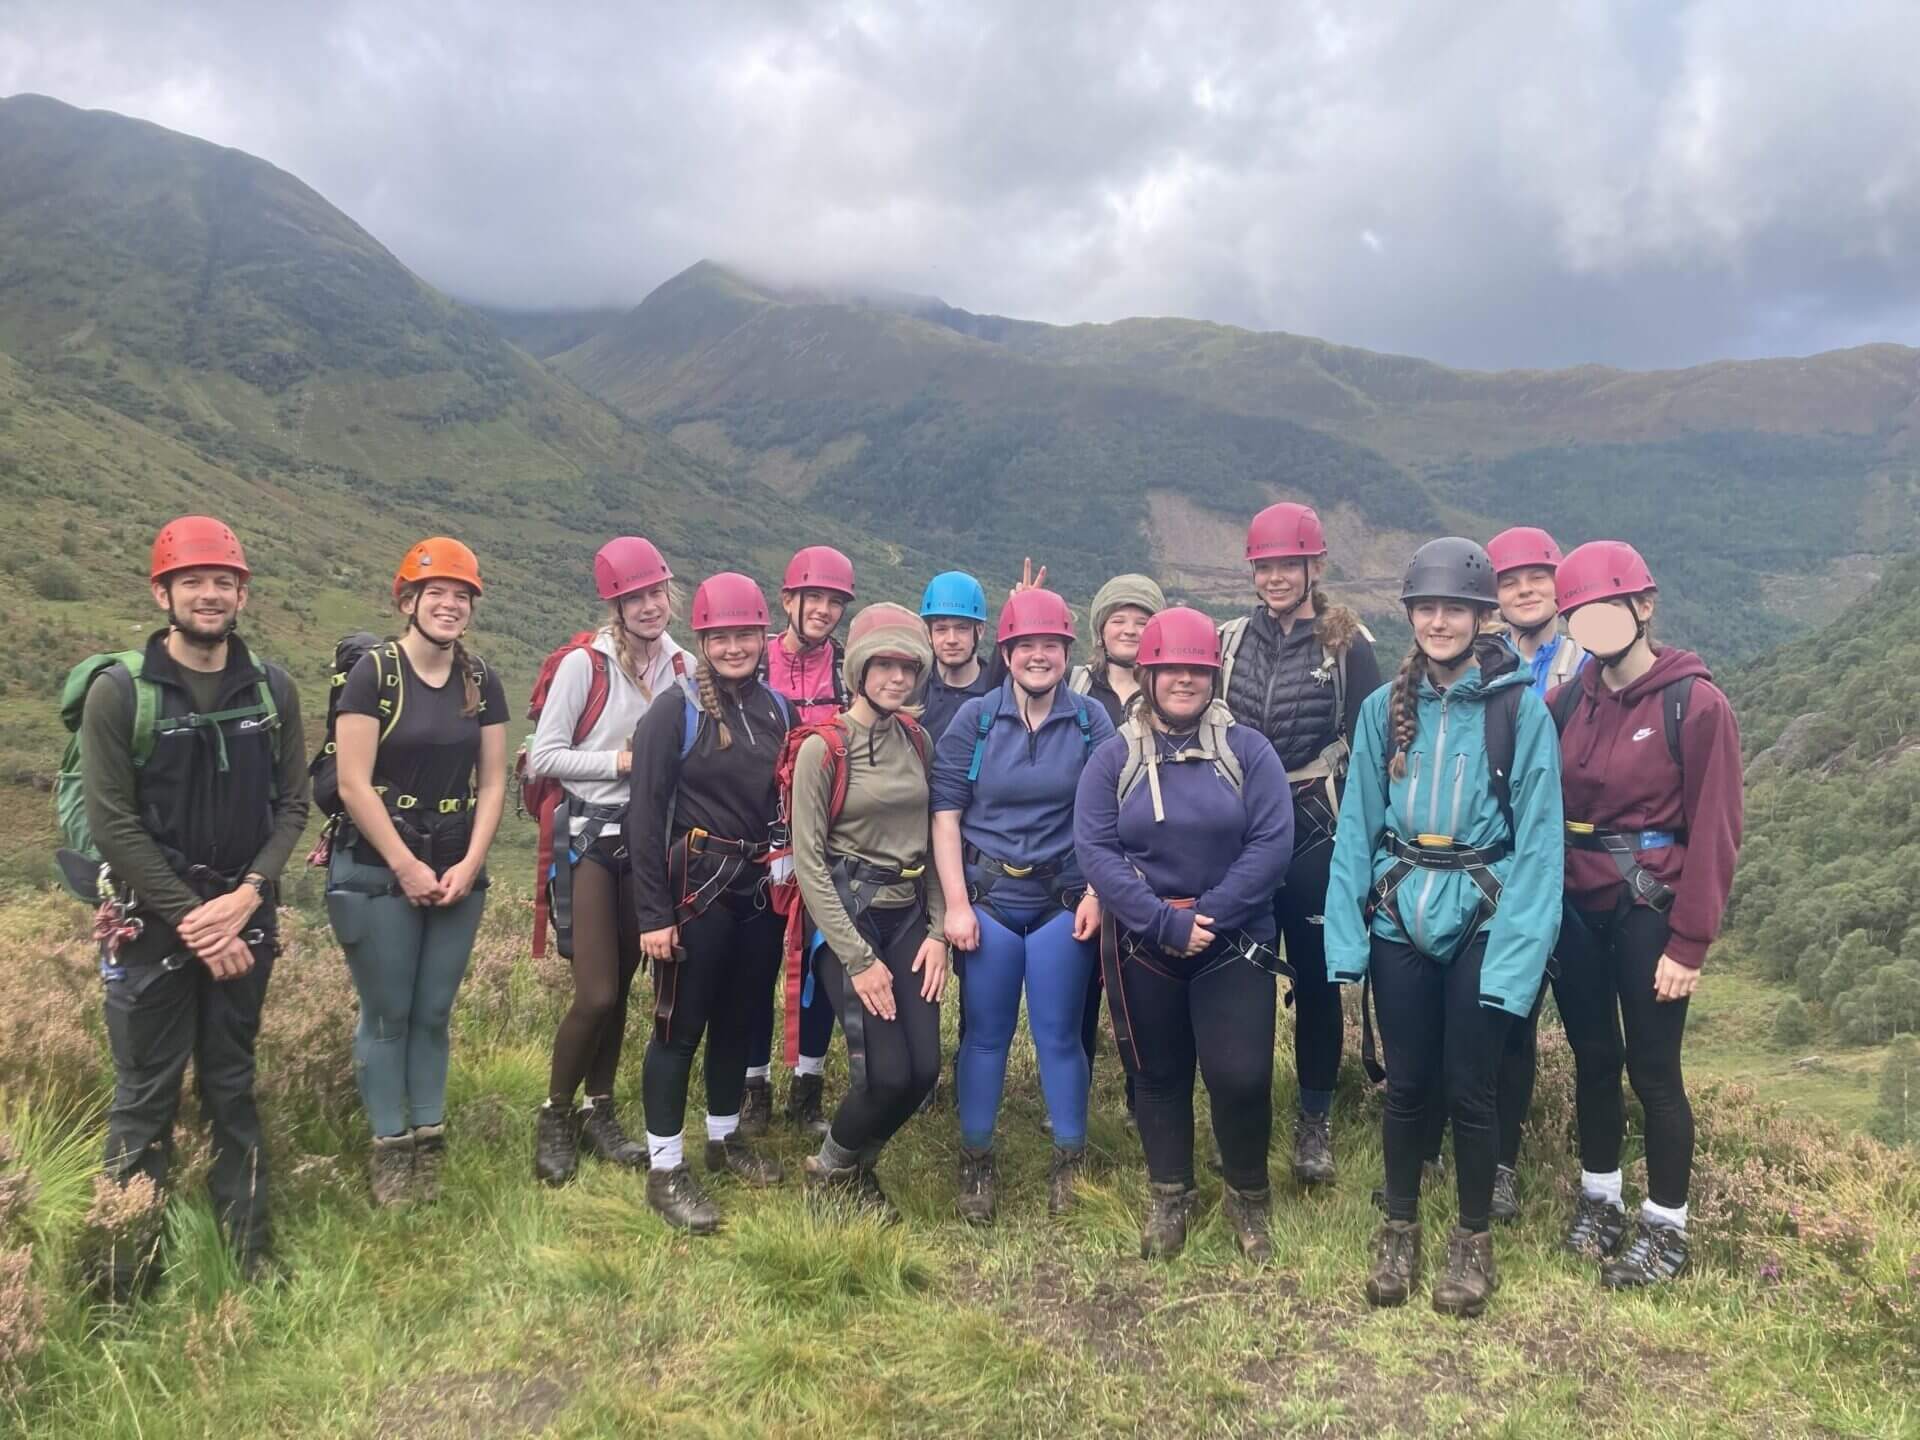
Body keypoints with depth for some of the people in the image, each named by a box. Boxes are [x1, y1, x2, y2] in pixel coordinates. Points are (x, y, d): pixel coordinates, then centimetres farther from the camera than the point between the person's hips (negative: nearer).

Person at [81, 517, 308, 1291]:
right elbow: (113, 824, -10)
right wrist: (194, 920, -12)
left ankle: (250, 1249, 24)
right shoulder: (119, 692, -8)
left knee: (233, 1087, 14)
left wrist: (245, 897, -11)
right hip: (152, 923, -3)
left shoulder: (271, 688, 2)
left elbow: (292, 805, 3)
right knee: (146, 1096, 4)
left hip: (244, 919, 3)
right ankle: (126, 1274, 17)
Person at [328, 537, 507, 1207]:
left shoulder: (481, 681, 4)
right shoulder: (374, 671, -9)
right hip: (377, 872, -4)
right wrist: (406, 866, -12)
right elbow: (354, 783, -12)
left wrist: (470, 865, -5)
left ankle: (429, 1140, 23)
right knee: (388, 1014, 5)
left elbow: (492, 781, 6)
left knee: (434, 1013, 11)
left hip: (458, 873, 4)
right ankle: (389, 1147, 18)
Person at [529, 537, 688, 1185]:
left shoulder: (682, 667, 3)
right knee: (596, 994, -6)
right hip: (591, 839, -4)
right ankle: (554, 1118, 16)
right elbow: (542, 756, -11)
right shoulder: (585, 663, -10)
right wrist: (622, 761, -16)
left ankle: (598, 1111, 28)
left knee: (620, 987, 12)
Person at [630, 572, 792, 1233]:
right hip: (698, 888, -5)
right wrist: (653, 914, -14)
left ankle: (725, 1138, 34)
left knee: (740, 1019, 16)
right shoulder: (675, 714, -8)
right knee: (682, 1026, 1)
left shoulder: (778, 710, 7)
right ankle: (664, 1169, 13)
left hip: (763, 889, 5)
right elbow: (646, 816, -11)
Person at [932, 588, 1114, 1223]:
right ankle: (975, 1163, 25)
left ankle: (1069, 1164, 24)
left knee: (1058, 1035, 6)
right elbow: (946, 813, -3)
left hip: (1064, 902, 0)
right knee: (986, 1034, 8)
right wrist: (955, 902, -8)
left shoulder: (1091, 722, 1)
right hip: (987, 898, 0)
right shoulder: (974, 719, -2)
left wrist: (1097, 893, -6)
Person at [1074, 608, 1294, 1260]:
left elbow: (1271, 842, -9)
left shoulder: (1247, 750, -2)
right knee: (1158, 1073, 13)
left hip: (1234, 942, -1)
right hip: (1141, 946, 1)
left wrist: (1209, 917, -17)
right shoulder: (1114, 756, -1)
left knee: (1241, 1075, -7)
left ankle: (1247, 1197, 21)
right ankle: (1168, 1197, 34)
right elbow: (1095, 849, -9)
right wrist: (1165, 922, -18)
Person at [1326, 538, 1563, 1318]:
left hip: (1481, 921, -2)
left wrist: (1517, 947, -16)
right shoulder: (1383, 709, 2)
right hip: (1400, 919, 2)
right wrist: (1347, 935, -5)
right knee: (1406, 1085, 13)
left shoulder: (1520, 707, -7)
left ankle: (1473, 1239, 30)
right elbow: (1357, 827, 2)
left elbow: (1538, 836, -9)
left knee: (1468, 1090, 8)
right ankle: (1399, 1229, 33)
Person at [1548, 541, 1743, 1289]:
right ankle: (1598, 1199, 32)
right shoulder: (1567, 700, 2)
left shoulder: (1696, 703, -10)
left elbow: (1713, 833, -10)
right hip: (1574, 906, 4)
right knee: (1593, 1058, 15)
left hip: (1648, 910, -4)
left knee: (1653, 1067, 5)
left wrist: (1688, 943, -11)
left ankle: (1666, 1229, 23)